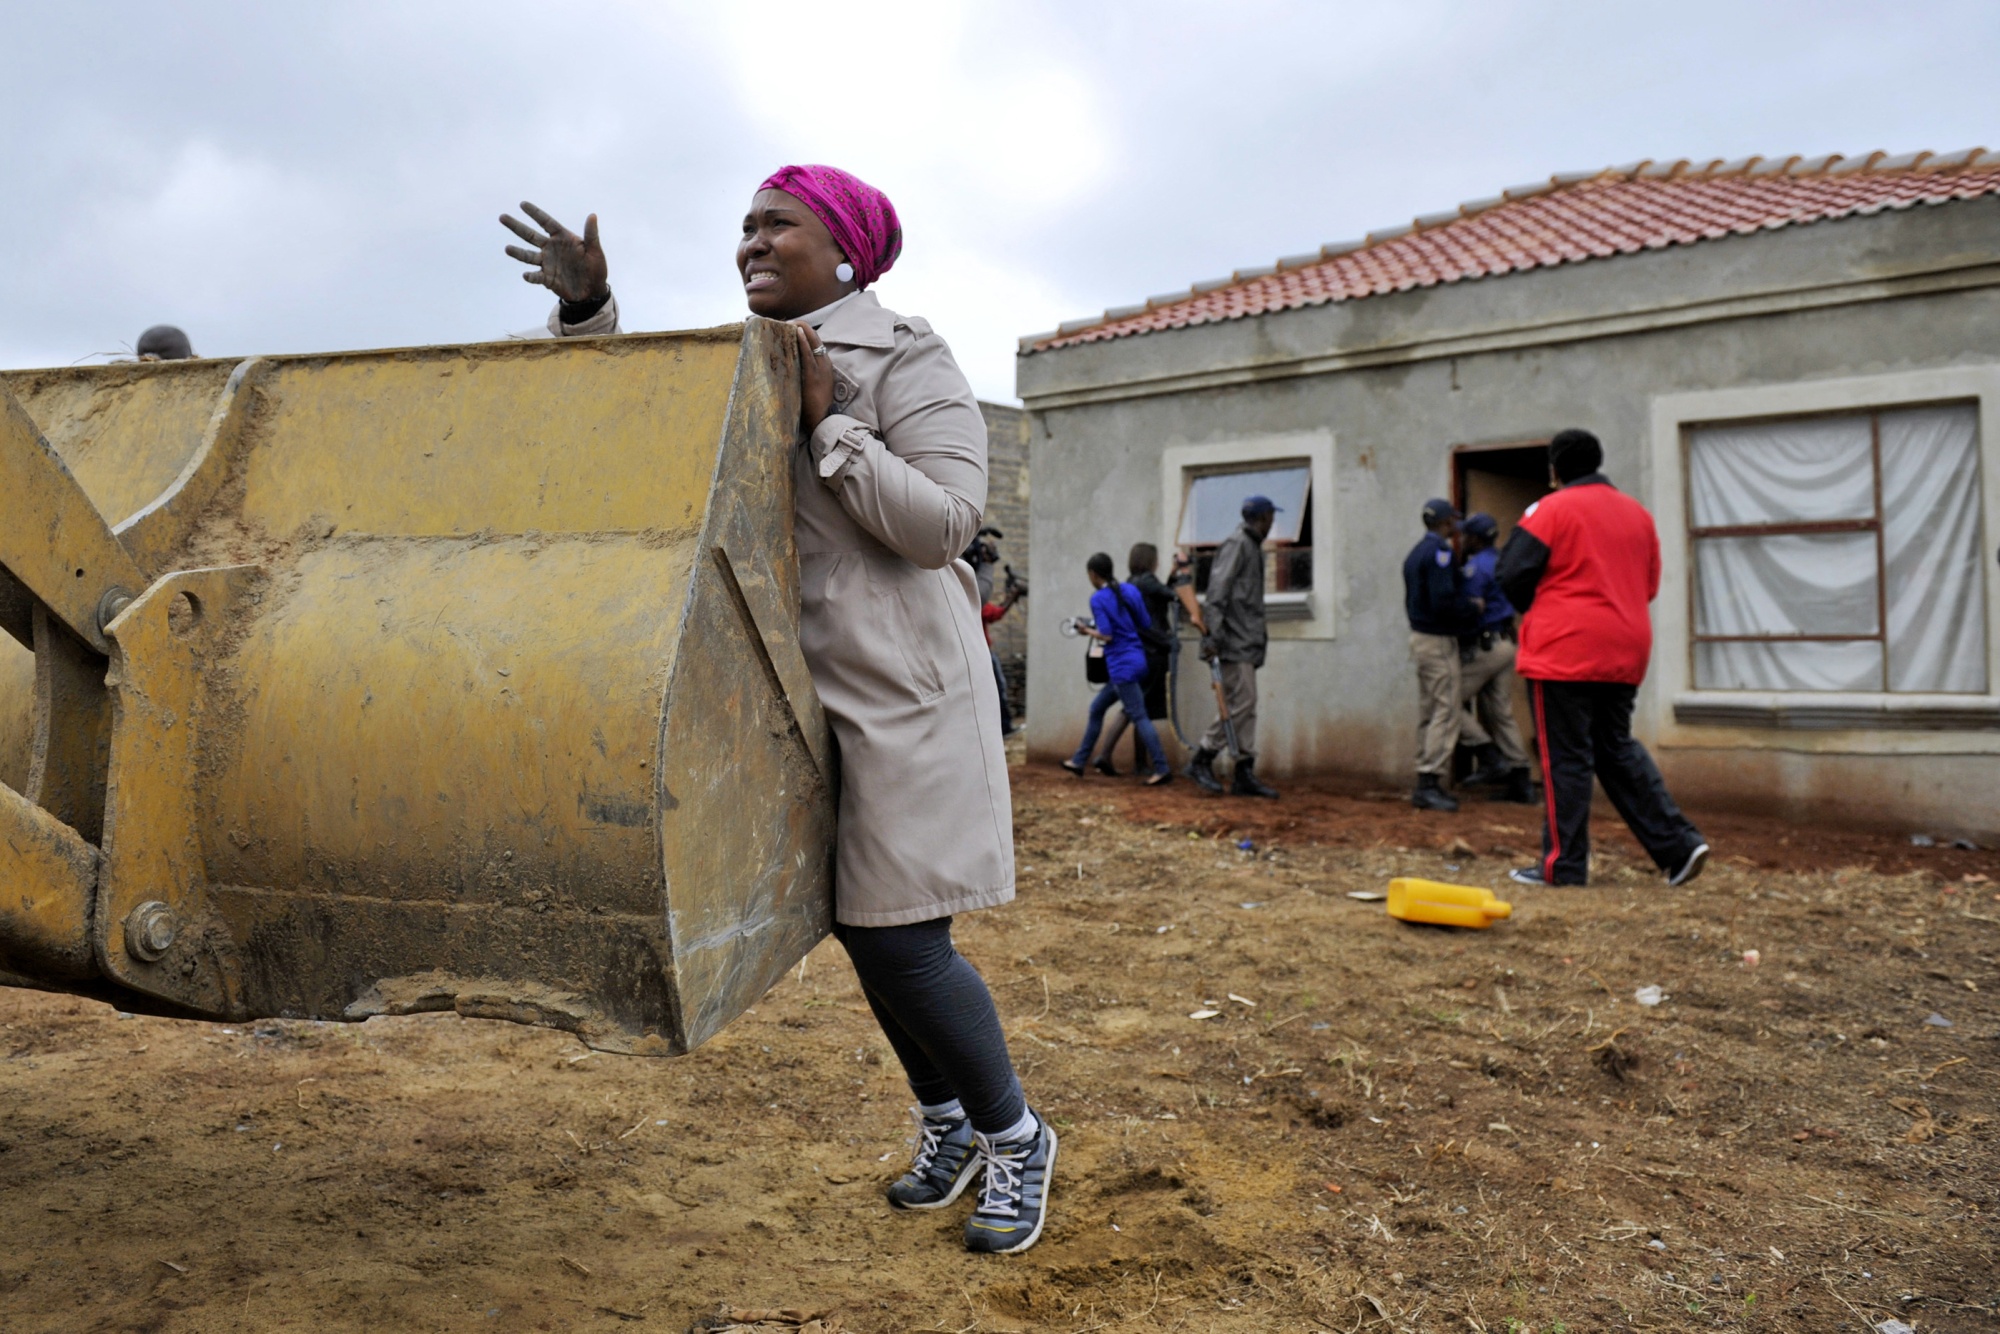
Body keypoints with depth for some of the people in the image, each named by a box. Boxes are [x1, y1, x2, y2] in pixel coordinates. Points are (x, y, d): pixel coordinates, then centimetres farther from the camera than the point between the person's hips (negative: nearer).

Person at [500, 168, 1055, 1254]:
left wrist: (827, 422, -18)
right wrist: (586, 307, -1)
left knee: (900, 939, -6)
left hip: (896, 689, -7)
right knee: (854, 925, 13)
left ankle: (1014, 1138, 17)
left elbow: (945, 522, -17)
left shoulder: (904, 358, -8)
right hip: (796, 688, 7)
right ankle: (945, 1123, 33)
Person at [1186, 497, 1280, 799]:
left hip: (1246, 641, 10)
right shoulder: (1236, 544, -9)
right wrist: (1212, 636, -23)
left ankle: (1244, 773, 9)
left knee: (1246, 706, 7)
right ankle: (1202, 759, -2)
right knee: (1240, 703, -11)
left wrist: (1260, 633, 18)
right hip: (1233, 641, -10)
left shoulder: (1252, 546, 20)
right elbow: (1217, 591, -17)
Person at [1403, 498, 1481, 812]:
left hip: (1421, 635, 10)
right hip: (1438, 640, -10)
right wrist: (1474, 608, -8)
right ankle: (1429, 783, -11)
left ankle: (1426, 784, 15)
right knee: (1445, 712, -8)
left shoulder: (1417, 552, 15)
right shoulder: (1440, 551, -15)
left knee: (1428, 713, 12)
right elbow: (1444, 600, -24)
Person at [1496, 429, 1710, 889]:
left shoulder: (1550, 509, -7)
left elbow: (1513, 575, -9)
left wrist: (1535, 610, 10)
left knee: (1565, 757, -1)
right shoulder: (1638, 513, 14)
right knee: (1617, 748, 16)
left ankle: (1565, 865, 3)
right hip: (1625, 652, 7)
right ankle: (1679, 844, 10)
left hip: (1563, 650, -7)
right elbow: (1650, 585, 18)